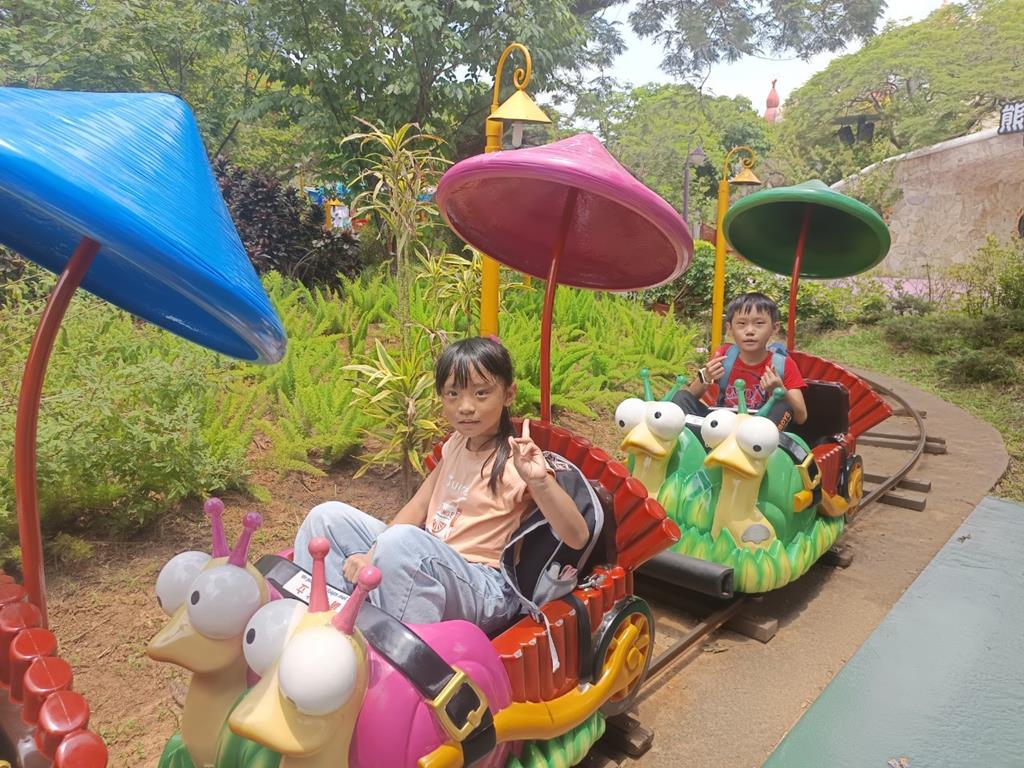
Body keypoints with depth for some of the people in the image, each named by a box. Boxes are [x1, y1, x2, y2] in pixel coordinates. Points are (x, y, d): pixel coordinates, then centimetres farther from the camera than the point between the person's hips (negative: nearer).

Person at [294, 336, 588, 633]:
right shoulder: (456, 444, 10)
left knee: (402, 539, -36)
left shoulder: (518, 459, -13)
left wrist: (540, 481, -37)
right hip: (430, 566, 8)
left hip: (484, 592, -8)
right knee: (329, 517, 2)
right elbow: (418, 507, 10)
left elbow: (577, 537, -21)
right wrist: (373, 555, -5)